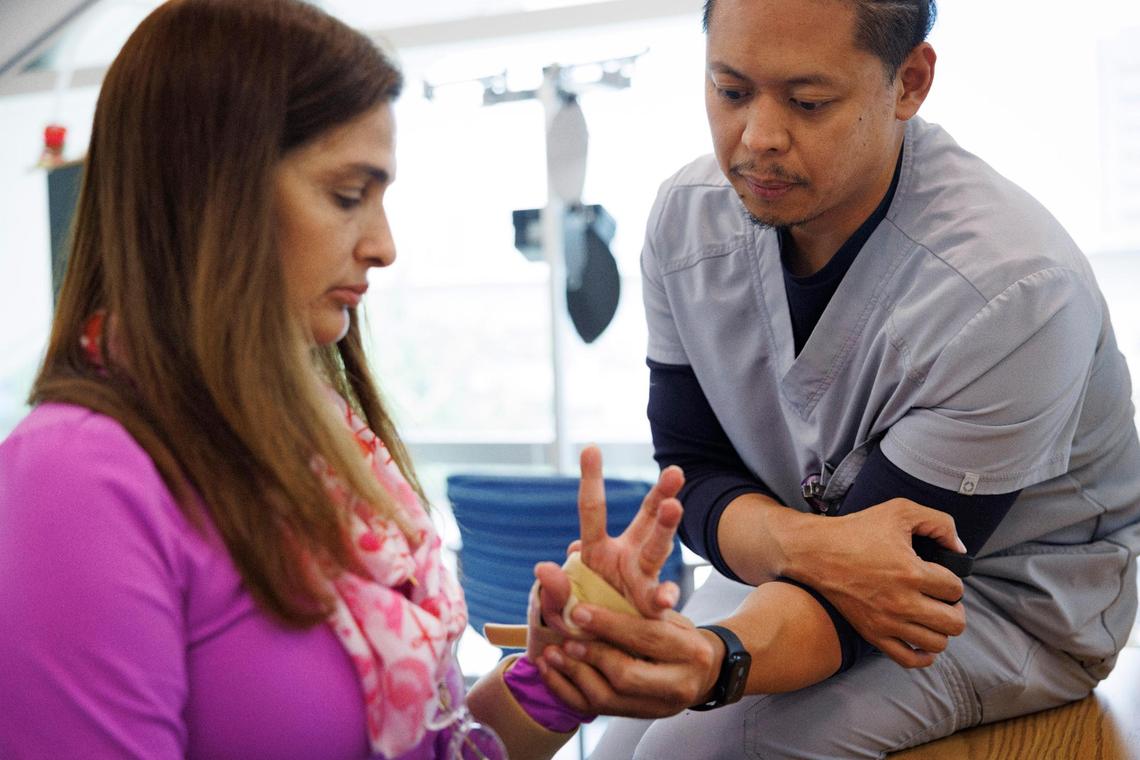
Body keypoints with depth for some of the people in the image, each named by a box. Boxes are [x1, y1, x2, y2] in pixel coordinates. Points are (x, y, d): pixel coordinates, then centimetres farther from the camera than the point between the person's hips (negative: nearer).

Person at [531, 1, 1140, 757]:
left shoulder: (1011, 289, -30)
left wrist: (719, 660, -49)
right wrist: (805, 545, -32)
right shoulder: (690, 215, -12)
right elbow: (694, 469, -8)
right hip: (789, 557, 5)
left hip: (1015, 600, -4)